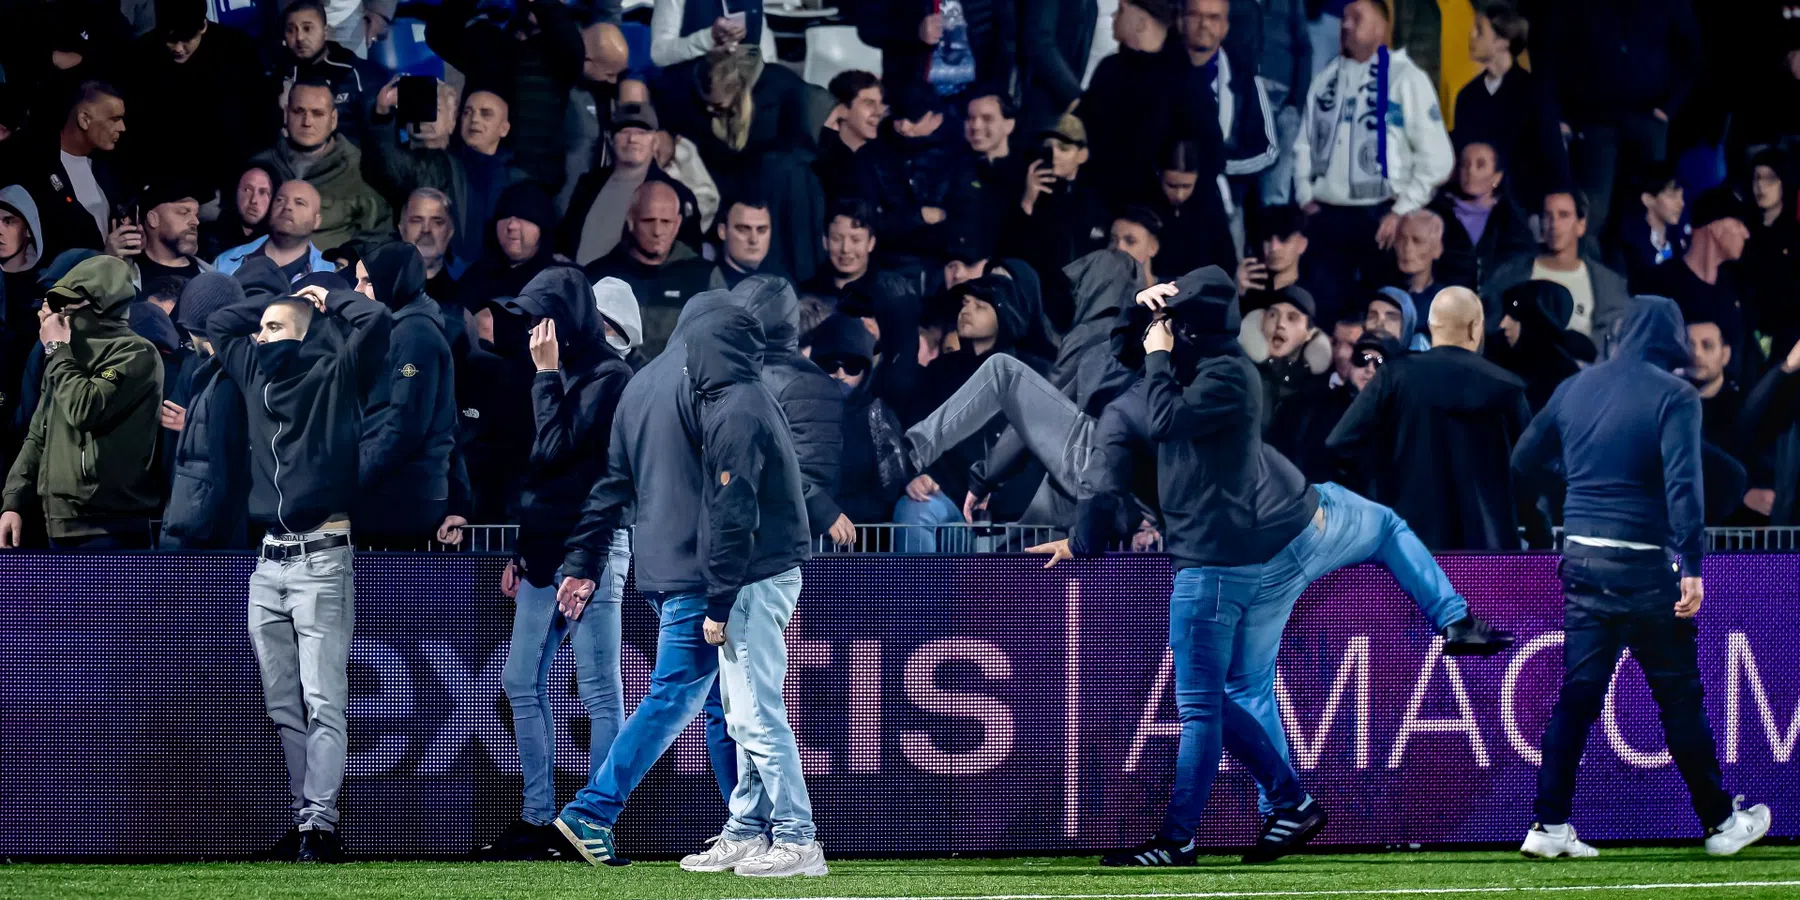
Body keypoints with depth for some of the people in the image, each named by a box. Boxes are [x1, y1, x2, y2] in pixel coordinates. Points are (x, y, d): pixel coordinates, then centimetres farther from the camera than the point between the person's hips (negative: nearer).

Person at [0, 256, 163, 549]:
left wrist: (58, 350, -7)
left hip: (109, 528, -9)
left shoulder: (134, 353, -7)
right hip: (62, 527, 9)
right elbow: (38, 437, 23)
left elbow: (86, 411, -21)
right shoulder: (71, 355, 19)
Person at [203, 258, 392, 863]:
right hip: (269, 561, 7)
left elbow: (375, 321, -14)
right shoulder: (256, 372, 17)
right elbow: (217, 326, 32)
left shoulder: (336, 374, 0)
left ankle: (320, 825, -18)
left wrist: (327, 300, 4)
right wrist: (276, 297, 22)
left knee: (322, 702, -11)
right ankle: (300, 819, 7)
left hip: (321, 558, -7)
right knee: (282, 706, 5)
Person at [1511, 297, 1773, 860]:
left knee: (1576, 696, 8)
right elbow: (1683, 484, -19)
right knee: (1680, 697, 6)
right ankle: (1720, 823, 15)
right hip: (1644, 566, -5)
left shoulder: (1575, 389, 8)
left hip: (1581, 559, 5)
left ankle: (1550, 827, 4)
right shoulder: (1673, 395, -8)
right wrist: (1693, 568, -22)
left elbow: (1523, 461, 15)